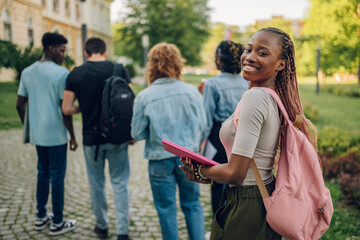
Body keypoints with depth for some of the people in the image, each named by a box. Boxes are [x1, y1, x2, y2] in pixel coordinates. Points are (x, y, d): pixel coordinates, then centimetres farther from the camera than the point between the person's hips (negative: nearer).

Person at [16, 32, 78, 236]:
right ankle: (57, 223, 13)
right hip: (56, 135, -6)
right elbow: (65, 109, -15)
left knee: (43, 173, 19)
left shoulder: (27, 72, 7)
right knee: (57, 176, 3)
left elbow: (20, 105, 9)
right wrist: (73, 137, -7)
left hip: (37, 134, 7)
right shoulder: (61, 73, -13)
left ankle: (41, 217, 28)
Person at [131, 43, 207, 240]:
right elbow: (201, 124, 0)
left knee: (167, 210, 14)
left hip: (160, 160, -1)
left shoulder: (144, 97, -12)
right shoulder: (191, 91, -8)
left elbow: (137, 134, -7)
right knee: (192, 205, 18)